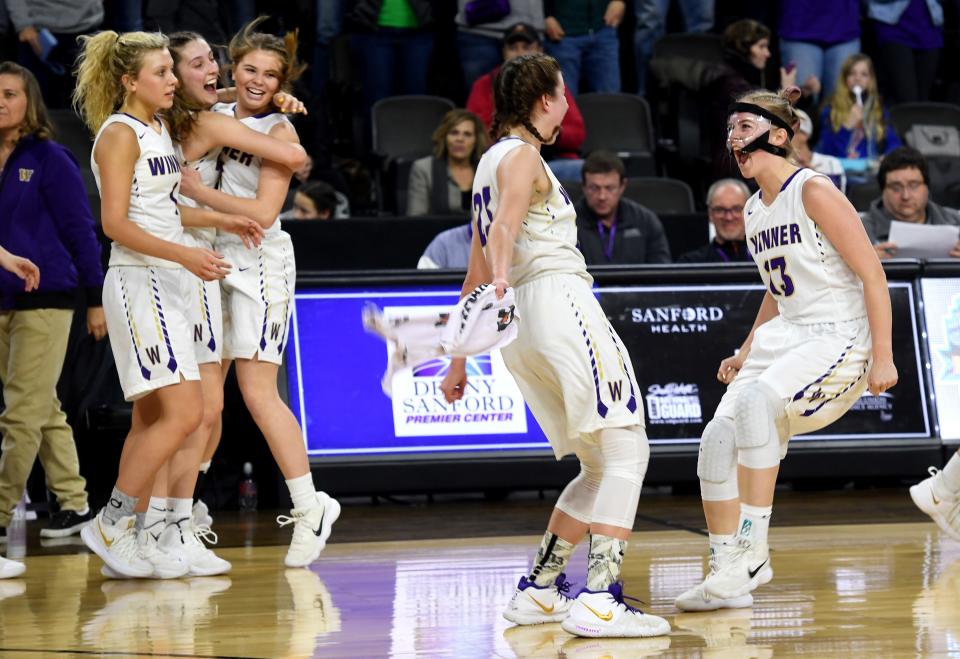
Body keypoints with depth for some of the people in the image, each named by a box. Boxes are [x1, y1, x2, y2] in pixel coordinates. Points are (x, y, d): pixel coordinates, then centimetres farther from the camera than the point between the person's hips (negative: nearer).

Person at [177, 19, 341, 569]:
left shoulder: (279, 131, -6)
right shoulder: (215, 116, 11)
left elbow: (263, 213, -15)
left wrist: (196, 190, -16)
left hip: (259, 263, -6)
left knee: (258, 390, -11)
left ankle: (309, 506, -5)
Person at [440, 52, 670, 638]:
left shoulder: (491, 161, 25)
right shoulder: (523, 155, -1)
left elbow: (476, 272, 28)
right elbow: (504, 228, -21)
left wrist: (459, 361, 30)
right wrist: (502, 281, -40)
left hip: (521, 327, 9)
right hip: (559, 300, -9)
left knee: (601, 468, 14)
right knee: (627, 451, -13)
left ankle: (538, 591, 13)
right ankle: (600, 600, -23)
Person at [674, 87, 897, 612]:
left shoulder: (813, 192, -12)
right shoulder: (754, 211, 13)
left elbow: (872, 274, -13)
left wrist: (882, 357, -18)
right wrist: (746, 352, 16)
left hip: (839, 338, -8)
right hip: (786, 334, 8)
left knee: (756, 400, -33)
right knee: (718, 437, -7)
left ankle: (752, 549, -26)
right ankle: (727, 577, 1)